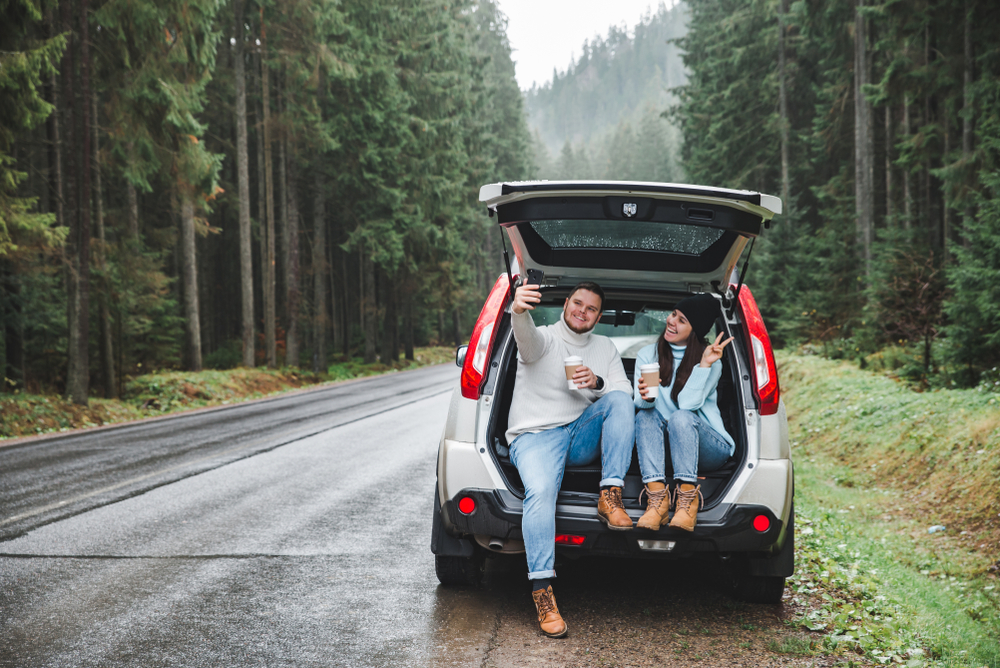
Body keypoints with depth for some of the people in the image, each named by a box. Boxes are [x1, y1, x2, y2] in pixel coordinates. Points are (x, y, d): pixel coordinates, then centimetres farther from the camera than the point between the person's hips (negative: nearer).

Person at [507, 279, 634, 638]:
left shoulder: (605, 348, 18)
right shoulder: (544, 339, 2)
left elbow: (625, 391, 8)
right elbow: (526, 336, -24)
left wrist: (598, 383, -15)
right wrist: (519, 311, -49)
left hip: (584, 437, 4)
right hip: (535, 435, -4)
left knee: (619, 401, -22)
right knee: (541, 490, -33)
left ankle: (610, 495, -25)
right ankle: (542, 589, -33)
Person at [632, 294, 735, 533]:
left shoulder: (711, 362, -3)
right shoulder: (648, 355, 6)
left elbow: (688, 403, -18)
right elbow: (641, 403, -8)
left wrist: (704, 365, -24)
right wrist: (646, 397, -31)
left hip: (709, 448, -3)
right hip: (663, 449, 3)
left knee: (681, 417, -33)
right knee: (645, 415, -27)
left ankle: (688, 499, -37)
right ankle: (657, 497, -41)